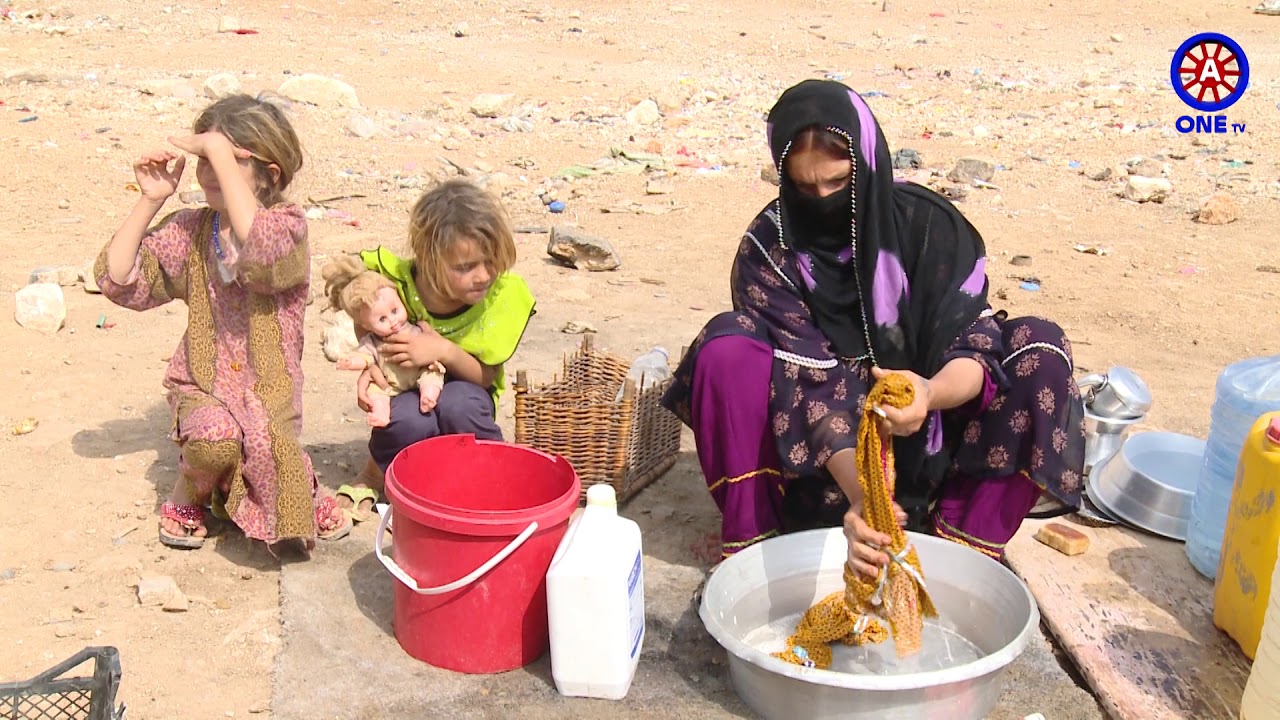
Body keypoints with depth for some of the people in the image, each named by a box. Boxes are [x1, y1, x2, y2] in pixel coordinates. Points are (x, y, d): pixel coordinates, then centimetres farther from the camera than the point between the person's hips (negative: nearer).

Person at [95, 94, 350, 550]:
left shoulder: (288, 225, -9)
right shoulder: (189, 230, 4)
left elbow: (260, 249, -34)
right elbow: (118, 279, -1)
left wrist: (220, 151, -31)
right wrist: (150, 201, -7)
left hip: (268, 388, -2)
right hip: (202, 384, 2)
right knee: (215, 438, -32)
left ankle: (305, 488, 9)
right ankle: (190, 493, 3)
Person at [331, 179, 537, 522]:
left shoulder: (504, 294, -21)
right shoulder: (393, 281, -22)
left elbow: (485, 375, -15)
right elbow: (364, 333, -1)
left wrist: (444, 351, -35)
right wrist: (369, 366, -23)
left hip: (464, 393, 0)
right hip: (407, 394, 0)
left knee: (458, 404, -37)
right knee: (408, 422, -36)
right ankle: (376, 471, 0)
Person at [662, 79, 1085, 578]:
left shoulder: (929, 224, -12)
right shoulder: (769, 248, -15)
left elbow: (973, 346, -20)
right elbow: (810, 384, -23)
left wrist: (930, 393, -45)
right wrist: (858, 492, -39)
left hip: (926, 443, 1)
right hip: (821, 459, -1)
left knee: (1041, 350, -21)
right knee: (726, 346, -26)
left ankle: (969, 543, -20)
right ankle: (751, 540, -17)